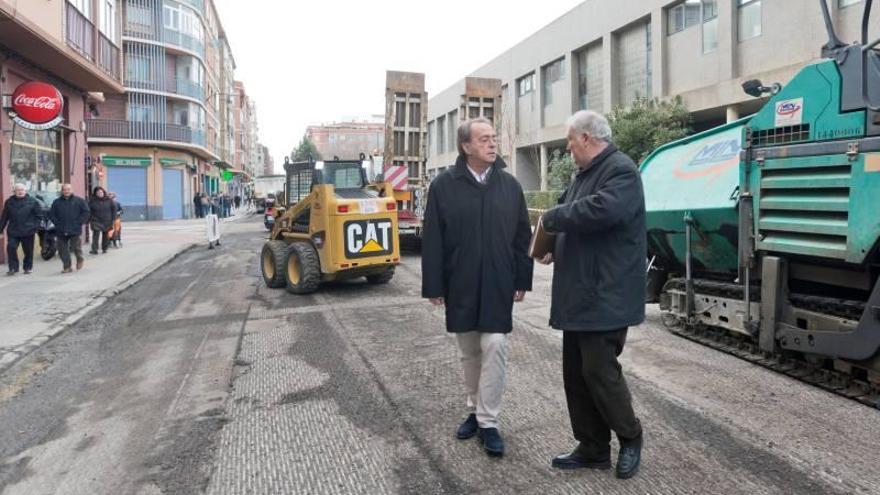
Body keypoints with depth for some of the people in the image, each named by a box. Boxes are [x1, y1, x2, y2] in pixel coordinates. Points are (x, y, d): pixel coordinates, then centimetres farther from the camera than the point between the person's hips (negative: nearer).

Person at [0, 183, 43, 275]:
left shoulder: (32, 201, 0)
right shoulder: (9, 202, 7)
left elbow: (39, 214, 1)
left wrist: (35, 226, -7)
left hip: (28, 231, -1)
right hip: (13, 231, 2)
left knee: (28, 251, 6)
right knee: (11, 248, -9)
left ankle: (28, 268, 19)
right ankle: (13, 268, 0)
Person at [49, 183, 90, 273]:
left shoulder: (79, 201, 3)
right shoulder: (57, 202, 10)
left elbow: (86, 212, 0)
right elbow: (51, 214, 12)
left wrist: (79, 222, -7)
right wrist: (57, 223, -1)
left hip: (75, 230, -3)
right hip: (61, 232, 3)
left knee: (76, 247, -6)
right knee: (62, 250, 3)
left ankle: (80, 259, 24)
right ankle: (67, 267, 13)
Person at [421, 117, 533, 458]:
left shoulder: (509, 184, 5)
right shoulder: (444, 185, -1)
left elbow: (522, 235, 7)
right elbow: (432, 239, -3)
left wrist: (522, 279, 3)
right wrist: (434, 286, -5)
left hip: (498, 285, 0)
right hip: (460, 285, 0)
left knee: (494, 347, -4)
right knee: (469, 352, 12)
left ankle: (488, 421, 8)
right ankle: (475, 410, 31)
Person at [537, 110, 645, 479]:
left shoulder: (621, 170, -12)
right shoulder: (584, 174, 18)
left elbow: (601, 210, -30)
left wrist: (551, 218, -16)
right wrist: (554, 248, 7)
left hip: (606, 295, -9)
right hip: (579, 293, 10)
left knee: (599, 371, -2)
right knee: (576, 373, 12)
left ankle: (630, 438, 23)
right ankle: (593, 448, 25)